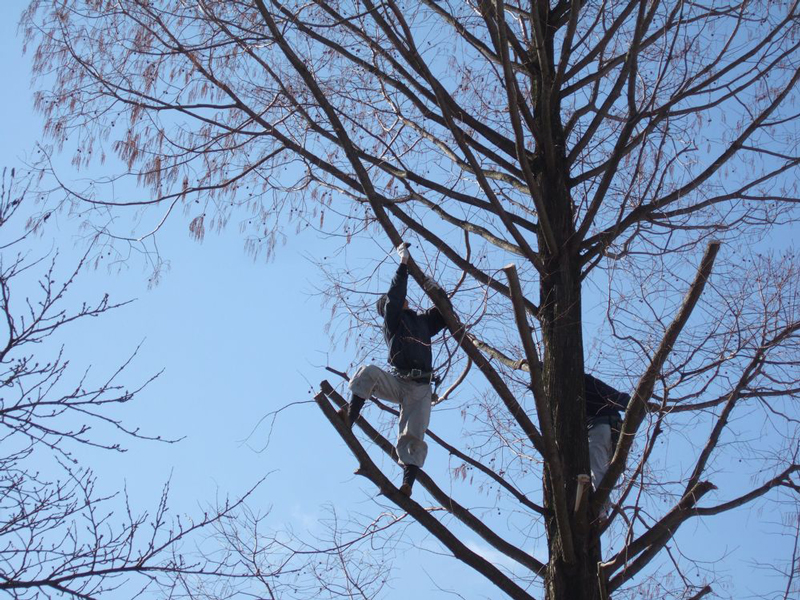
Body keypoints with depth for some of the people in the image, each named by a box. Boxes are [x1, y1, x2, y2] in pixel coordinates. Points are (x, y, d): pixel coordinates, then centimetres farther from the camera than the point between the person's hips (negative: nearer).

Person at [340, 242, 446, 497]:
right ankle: (350, 416, -25)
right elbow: (395, 295, 0)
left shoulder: (422, 321, 27)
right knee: (368, 372, -32)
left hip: (420, 388, 2)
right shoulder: (393, 320, 13)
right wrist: (403, 263, 4)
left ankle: (408, 482, -25)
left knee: (413, 436, -15)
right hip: (398, 382, -2)